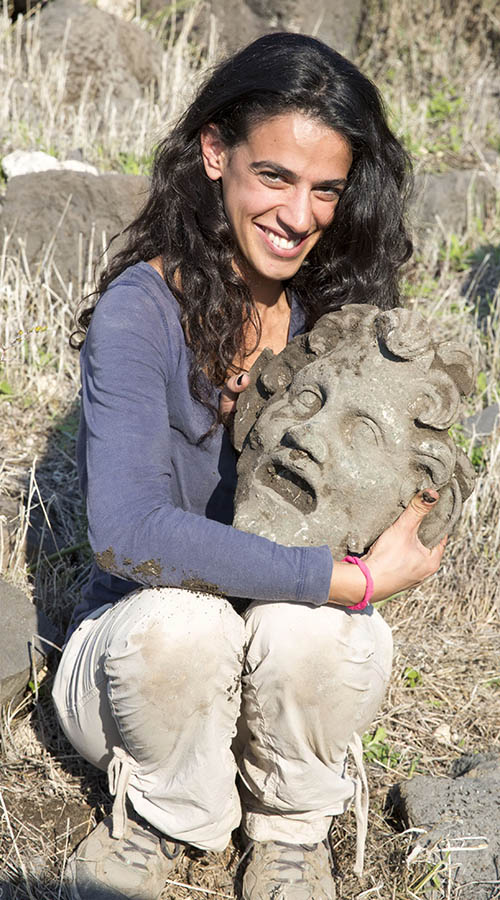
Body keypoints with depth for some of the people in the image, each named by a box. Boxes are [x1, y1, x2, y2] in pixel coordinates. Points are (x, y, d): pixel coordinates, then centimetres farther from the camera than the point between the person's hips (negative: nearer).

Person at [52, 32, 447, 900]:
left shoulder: (341, 308, -6)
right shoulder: (141, 311, -18)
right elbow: (126, 529, -31)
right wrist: (353, 580, -32)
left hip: (306, 651, 3)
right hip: (142, 645, -2)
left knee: (306, 627, -31)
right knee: (183, 619, -35)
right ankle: (157, 821, -1)